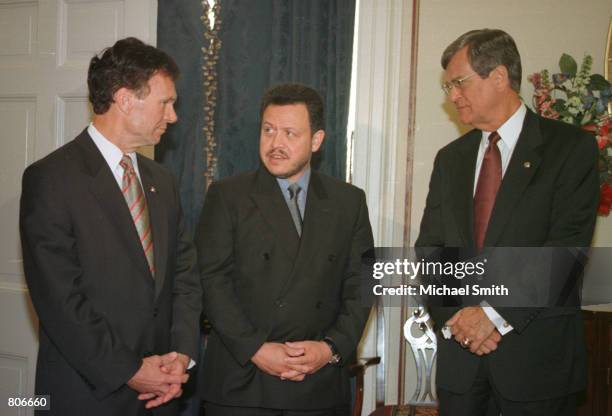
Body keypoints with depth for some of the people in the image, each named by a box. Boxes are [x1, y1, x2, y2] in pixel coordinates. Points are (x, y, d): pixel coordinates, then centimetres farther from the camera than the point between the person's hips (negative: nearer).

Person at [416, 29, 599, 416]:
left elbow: (568, 245, -12)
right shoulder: (450, 158, 12)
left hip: (537, 352, -4)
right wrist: (456, 315, -7)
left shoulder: (571, 146, -4)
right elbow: (429, 249, 10)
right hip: (459, 349, 4)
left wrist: (495, 313, -16)